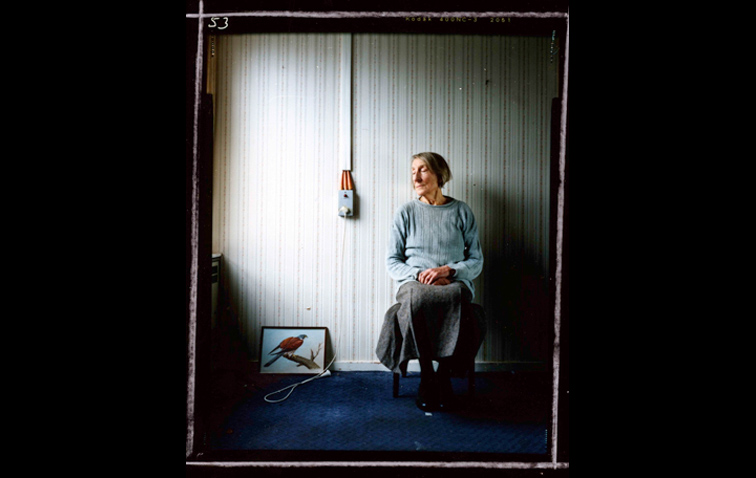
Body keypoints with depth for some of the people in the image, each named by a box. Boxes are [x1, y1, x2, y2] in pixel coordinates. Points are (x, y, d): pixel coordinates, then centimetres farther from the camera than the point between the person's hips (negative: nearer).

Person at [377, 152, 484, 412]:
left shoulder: (462, 212, 12)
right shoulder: (406, 212, 12)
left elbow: (476, 261, 9)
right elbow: (392, 261, 9)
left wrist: (448, 270, -11)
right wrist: (419, 275, -10)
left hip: (454, 283, 0)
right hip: (413, 281, 0)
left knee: (455, 297, -38)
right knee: (416, 299, -38)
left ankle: (444, 375, -21)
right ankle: (426, 376, -22)